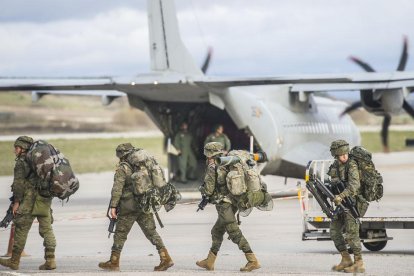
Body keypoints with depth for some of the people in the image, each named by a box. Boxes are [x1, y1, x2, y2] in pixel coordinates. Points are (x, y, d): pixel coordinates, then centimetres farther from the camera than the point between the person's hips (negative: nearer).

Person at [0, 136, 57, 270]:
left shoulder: (21, 162, -4)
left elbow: (19, 183, -11)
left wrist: (16, 201, -10)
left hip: (30, 199, -7)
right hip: (46, 199, 7)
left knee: (21, 229, 0)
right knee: (46, 229, 6)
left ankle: (14, 261, 6)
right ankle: (50, 260, -2)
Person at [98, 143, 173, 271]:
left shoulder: (122, 168, -9)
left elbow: (117, 188, -17)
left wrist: (113, 206, -19)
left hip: (128, 208, -6)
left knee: (120, 234, 6)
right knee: (151, 233, 7)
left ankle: (114, 262, 13)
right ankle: (165, 258, -3)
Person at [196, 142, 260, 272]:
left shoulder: (212, 168, -12)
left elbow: (208, 190, -14)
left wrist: (201, 189, 8)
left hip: (224, 205, -9)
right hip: (232, 202, 9)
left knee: (235, 234, -10)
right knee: (216, 232, 19)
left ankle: (253, 261, -14)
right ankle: (209, 262, 26)